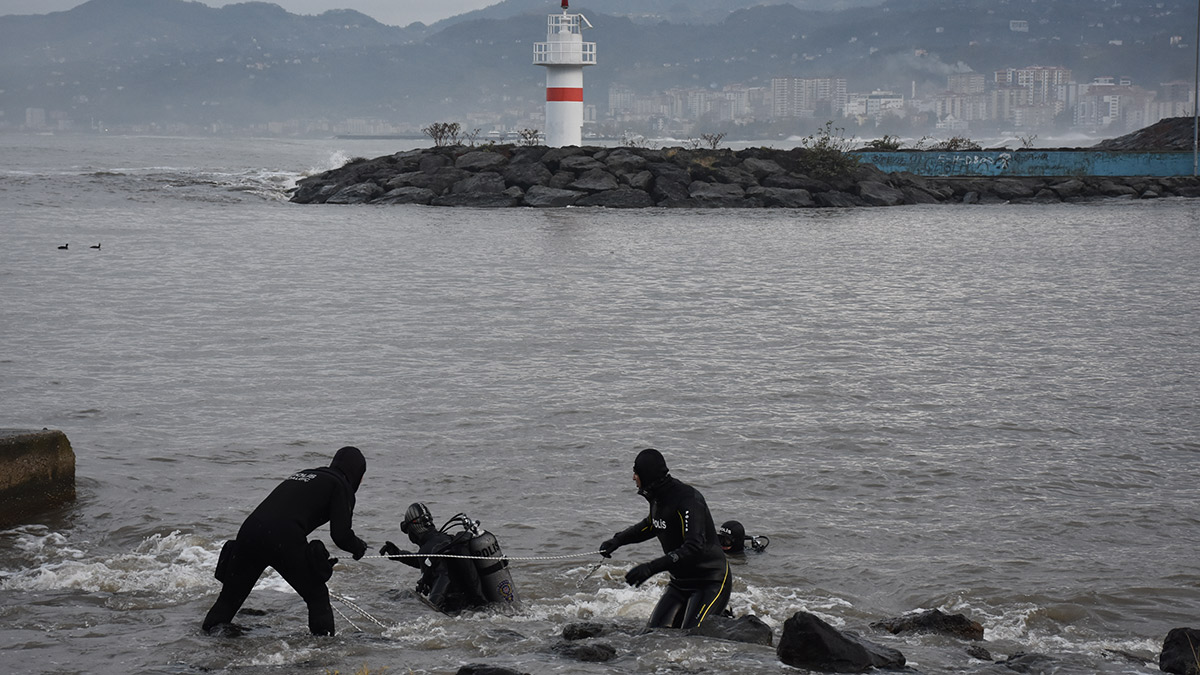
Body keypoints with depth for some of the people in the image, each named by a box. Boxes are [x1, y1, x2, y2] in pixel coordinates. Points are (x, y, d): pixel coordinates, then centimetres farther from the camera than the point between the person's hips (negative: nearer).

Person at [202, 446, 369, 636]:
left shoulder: (302, 474, 31)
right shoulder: (340, 485, 9)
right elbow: (341, 535, 0)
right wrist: (359, 547, 22)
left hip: (249, 530, 6)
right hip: (284, 541, -6)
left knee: (229, 598, 16)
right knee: (317, 596, 10)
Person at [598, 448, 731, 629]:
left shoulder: (688, 499, -23)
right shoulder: (658, 498, 5)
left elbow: (694, 548, -33)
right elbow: (650, 526, 28)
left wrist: (652, 567, -38)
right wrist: (618, 540, 15)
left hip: (711, 582, -9)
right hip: (680, 583, 9)